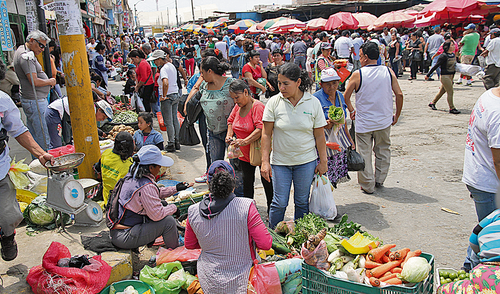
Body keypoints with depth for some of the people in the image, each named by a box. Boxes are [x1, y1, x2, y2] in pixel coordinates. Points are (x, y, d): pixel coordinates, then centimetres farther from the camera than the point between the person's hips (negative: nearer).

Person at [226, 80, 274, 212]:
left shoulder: (257, 106, -20)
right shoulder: (238, 106, 4)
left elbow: (261, 129, -30)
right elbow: (231, 121, 20)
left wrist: (245, 141, -38)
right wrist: (229, 134, 2)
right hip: (244, 153, 7)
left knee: (266, 180, 5)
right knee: (247, 181, 14)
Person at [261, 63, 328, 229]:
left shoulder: (313, 103, -4)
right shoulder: (274, 102, -6)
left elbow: (319, 136, 2)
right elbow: (266, 134, -4)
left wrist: (323, 162, 3)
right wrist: (265, 162, -8)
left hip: (306, 161, 1)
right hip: (280, 161, -1)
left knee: (302, 203, 11)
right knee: (279, 203, 2)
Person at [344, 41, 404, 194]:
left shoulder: (357, 75, -10)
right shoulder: (389, 72, -4)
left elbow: (346, 96, -4)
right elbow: (399, 94, -5)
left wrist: (351, 110, 14)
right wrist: (397, 115, 7)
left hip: (363, 123, -3)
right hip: (384, 121, 3)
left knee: (364, 154, 9)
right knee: (383, 150, 20)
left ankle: (368, 185, 15)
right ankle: (379, 180, 29)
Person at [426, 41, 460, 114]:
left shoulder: (453, 55, 9)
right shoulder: (444, 56, -14)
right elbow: (436, 66, -12)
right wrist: (428, 75, -9)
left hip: (451, 76, 8)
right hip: (445, 76, -8)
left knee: (442, 91, 15)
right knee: (450, 92, -8)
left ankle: (432, 103, 29)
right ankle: (452, 108, -1)